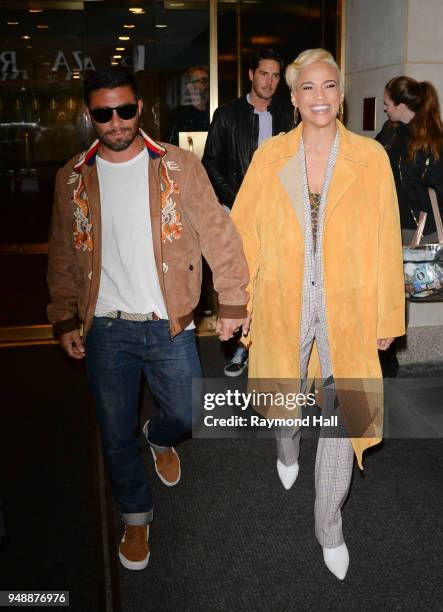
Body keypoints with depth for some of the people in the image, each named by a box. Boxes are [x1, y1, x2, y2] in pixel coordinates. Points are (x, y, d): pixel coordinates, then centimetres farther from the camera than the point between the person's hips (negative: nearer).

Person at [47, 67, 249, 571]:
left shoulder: (178, 166, -5)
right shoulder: (73, 178, 2)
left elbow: (218, 235, -3)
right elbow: (63, 257, 9)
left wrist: (231, 302, -6)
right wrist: (64, 320, 6)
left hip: (169, 325, -1)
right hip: (105, 328, 2)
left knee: (185, 415, 8)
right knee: (115, 435, 10)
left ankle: (160, 439, 46)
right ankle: (136, 517, 35)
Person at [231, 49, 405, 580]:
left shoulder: (370, 157, -5)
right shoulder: (269, 157, -2)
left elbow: (386, 241, -3)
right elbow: (244, 233, 0)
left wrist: (388, 315, -2)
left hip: (348, 306, -1)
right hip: (284, 303, 1)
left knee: (343, 413, 2)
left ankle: (329, 525, 24)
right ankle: (287, 452, 57)